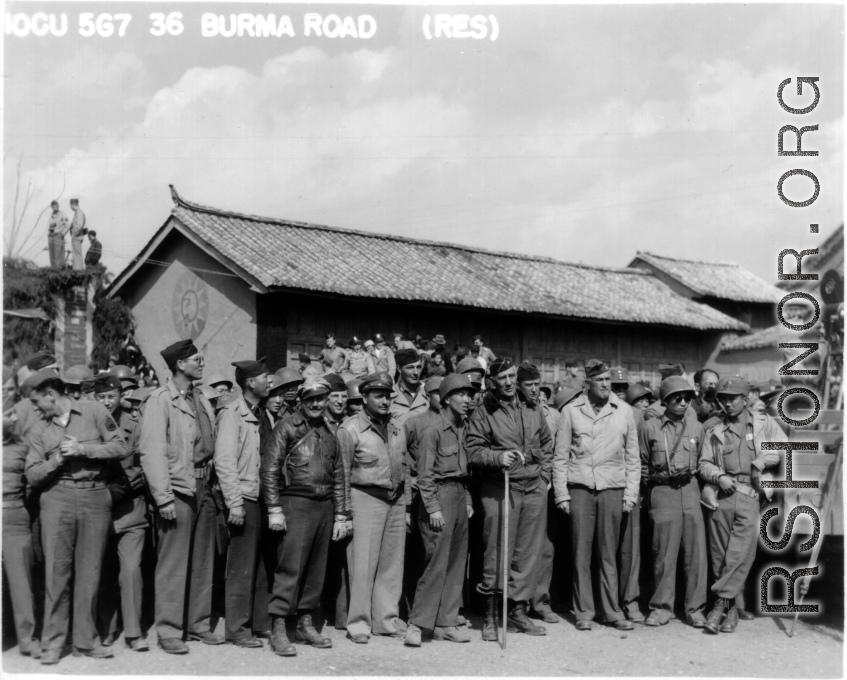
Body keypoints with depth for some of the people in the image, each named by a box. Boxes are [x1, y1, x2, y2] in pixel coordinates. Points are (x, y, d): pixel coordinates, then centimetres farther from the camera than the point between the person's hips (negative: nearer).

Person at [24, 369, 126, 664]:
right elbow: (32, 475, 7)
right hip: (57, 498, 1)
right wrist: (57, 460, -9)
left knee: (89, 572, 3)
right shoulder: (39, 431, 11)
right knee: (57, 571, -1)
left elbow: (120, 446, 0)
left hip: (96, 498, -1)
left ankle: (86, 640, 12)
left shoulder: (94, 411, 5)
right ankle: (52, 642, 6)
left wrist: (84, 449, -9)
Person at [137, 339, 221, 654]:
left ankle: (198, 624, 22)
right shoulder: (160, 400, -8)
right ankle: (169, 631, 5)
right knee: (173, 563, -3)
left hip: (204, 488, 7)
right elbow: (151, 451, -13)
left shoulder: (202, 401, 15)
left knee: (203, 561, 12)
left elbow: (212, 447, 14)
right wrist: (163, 497, -18)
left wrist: (213, 486, 4)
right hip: (178, 489, -7)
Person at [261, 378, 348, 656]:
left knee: (316, 568, 8)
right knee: (290, 567, -9)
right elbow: (270, 469, -6)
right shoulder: (287, 428, -1)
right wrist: (274, 509, -13)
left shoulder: (329, 434, 16)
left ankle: (305, 624, 18)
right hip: (296, 504, -6)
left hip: (324, 506, 6)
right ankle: (278, 629, -6)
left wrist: (340, 515, 13)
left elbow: (338, 477, 19)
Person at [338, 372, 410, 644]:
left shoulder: (396, 429, 14)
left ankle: (387, 619, 17)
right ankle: (359, 623, 3)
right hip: (366, 499, -6)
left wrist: (405, 504, 13)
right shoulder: (350, 429, -4)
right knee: (363, 564, -6)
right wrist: (345, 510, -8)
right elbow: (342, 473, -4)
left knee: (392, 564, 8)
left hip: (395, 501, 6)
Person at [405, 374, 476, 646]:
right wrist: (433, 508, -16)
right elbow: (425, 474, -12)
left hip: (460, 495, 8)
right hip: (440, 494, -8)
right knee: (437, 562, -9)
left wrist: (468, 501, 14)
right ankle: (417, 623, -3)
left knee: (457, 562, 8)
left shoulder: (463, 427, 11)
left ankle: (445, 623, 15)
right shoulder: (434, 429, -11)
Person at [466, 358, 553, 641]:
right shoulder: (484, 413, -2)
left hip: (534, 489, 5)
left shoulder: (532, 409, 13)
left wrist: (544, 475, 13)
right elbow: (473, 451, -8)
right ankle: (490, 616, 5)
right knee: (497, 553, -4)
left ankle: (518, 611, 17)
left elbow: (547, 444, 22)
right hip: (500, 489, -5)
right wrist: (499, 457, -23)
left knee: (527, 553, 7)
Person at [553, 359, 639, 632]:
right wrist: (561, 494, -1)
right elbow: (560, 456, 5)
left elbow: (633, 457, 11)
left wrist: (631, 494, 4)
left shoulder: (624, 411, 7)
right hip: (580, 489, -1)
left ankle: (613, 611, 11)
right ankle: (583, 612, 9)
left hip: (612, 489, 1)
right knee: (581, 552, 1)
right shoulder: (571, 411, 4)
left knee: (609, 553, 3)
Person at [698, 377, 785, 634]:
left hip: (750, 496, -2)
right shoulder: (713, 431, 15)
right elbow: (704, 464, 11)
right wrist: (719, 476, -8)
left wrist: (761, 461, -6)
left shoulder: (764, 423, 12)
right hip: (721, 496, 2)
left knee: (740, 553, -14)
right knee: (720, 555, 1)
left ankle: (720, 603, -11)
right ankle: (731, 609, 9)